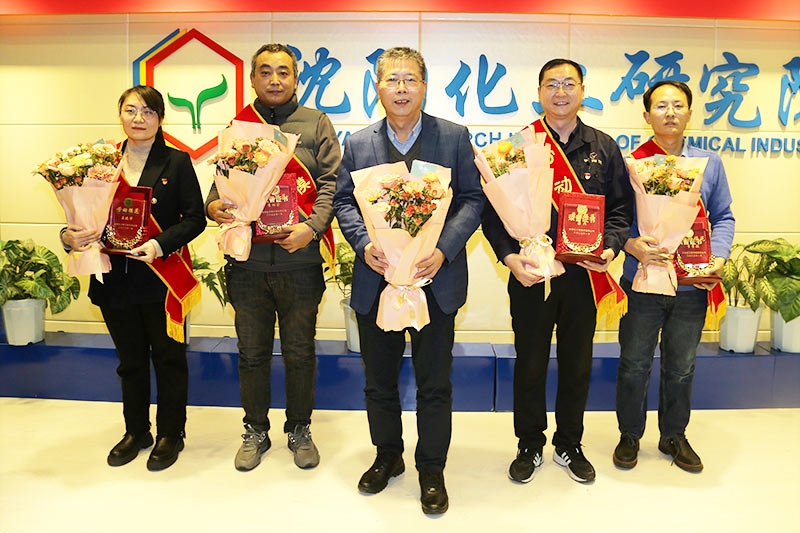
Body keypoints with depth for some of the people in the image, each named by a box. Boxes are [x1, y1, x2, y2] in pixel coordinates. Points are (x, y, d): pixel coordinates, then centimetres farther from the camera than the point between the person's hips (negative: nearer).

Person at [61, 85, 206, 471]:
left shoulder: (177, 162, -3)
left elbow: (195, 218, -9)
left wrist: (160, 244, -23)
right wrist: (70, 236, -14)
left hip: (162, 277, -3)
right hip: (115, 278, 4)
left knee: (168, 358, 9)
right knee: (130, 360, 17)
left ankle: (170, 434, 27)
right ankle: (135, 432, 35)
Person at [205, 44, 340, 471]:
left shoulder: (316, 124, 6)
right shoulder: (237, 127, 13)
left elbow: (331, 182, -1)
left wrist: (311, 228, -15)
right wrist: (214, 206, -8)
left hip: (300, 259, -2)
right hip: (246, 260, 2)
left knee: (299, 353, 9)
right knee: (252, 352, 12)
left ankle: (299, 430, 28)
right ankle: (255, 431, 30)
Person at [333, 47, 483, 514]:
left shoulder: (454, 137, 1)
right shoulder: (358, 144, 8)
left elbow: (473, 198, -2)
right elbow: (344, 201, 8)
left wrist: (444, 249, -16)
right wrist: (364, 244, -11)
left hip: (434, 279, -2)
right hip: (376, 281, 3)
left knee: (435, 383, 7)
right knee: (379, 380, 15)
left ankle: (432, 471, 26)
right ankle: (387, 456, 37)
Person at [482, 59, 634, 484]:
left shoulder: (604, 148, 8)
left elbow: (621, 208, 9)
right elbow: (493, 209, -2)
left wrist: (610, 247, -9)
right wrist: (508, 255, -15)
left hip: (585, 274, 2)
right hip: (530, 274, -2)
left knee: (577, 364, 13)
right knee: (530, 364, 9)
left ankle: (569, 446, 32)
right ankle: (529, 446, 27)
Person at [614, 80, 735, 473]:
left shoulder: (710, 163, 6)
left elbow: (723, 218, 9)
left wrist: (718, 257, -7)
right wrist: (632, 245, -23)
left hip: (692, 286, 3)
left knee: (682, 367, 15)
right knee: (635, 365, 9)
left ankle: (674, 436, 34)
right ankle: (629, 436, 28)